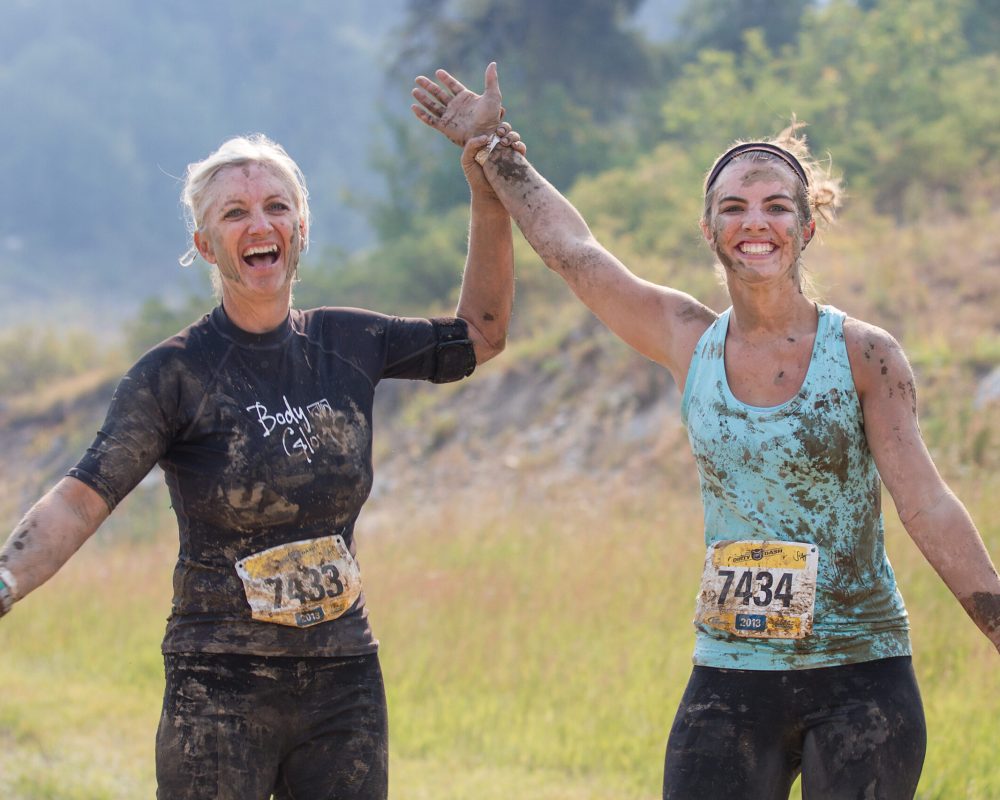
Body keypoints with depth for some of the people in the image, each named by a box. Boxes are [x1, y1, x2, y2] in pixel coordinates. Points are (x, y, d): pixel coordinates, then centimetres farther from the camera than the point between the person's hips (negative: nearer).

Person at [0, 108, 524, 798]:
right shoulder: (175, 374, -7)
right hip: (220, 690, -4)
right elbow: (82, 500, -15)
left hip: (344, 685, 4)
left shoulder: (349, 346, 7)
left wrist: (490, 203, 8)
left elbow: (480, 336, 18)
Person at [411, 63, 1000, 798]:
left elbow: (929, 508, -6)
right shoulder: (691, 344, 5)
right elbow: (569, 246, 14)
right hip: (731, 681, 3)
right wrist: (490, 146, 21)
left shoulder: (864, 357, -4)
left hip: (861, 681, -2)